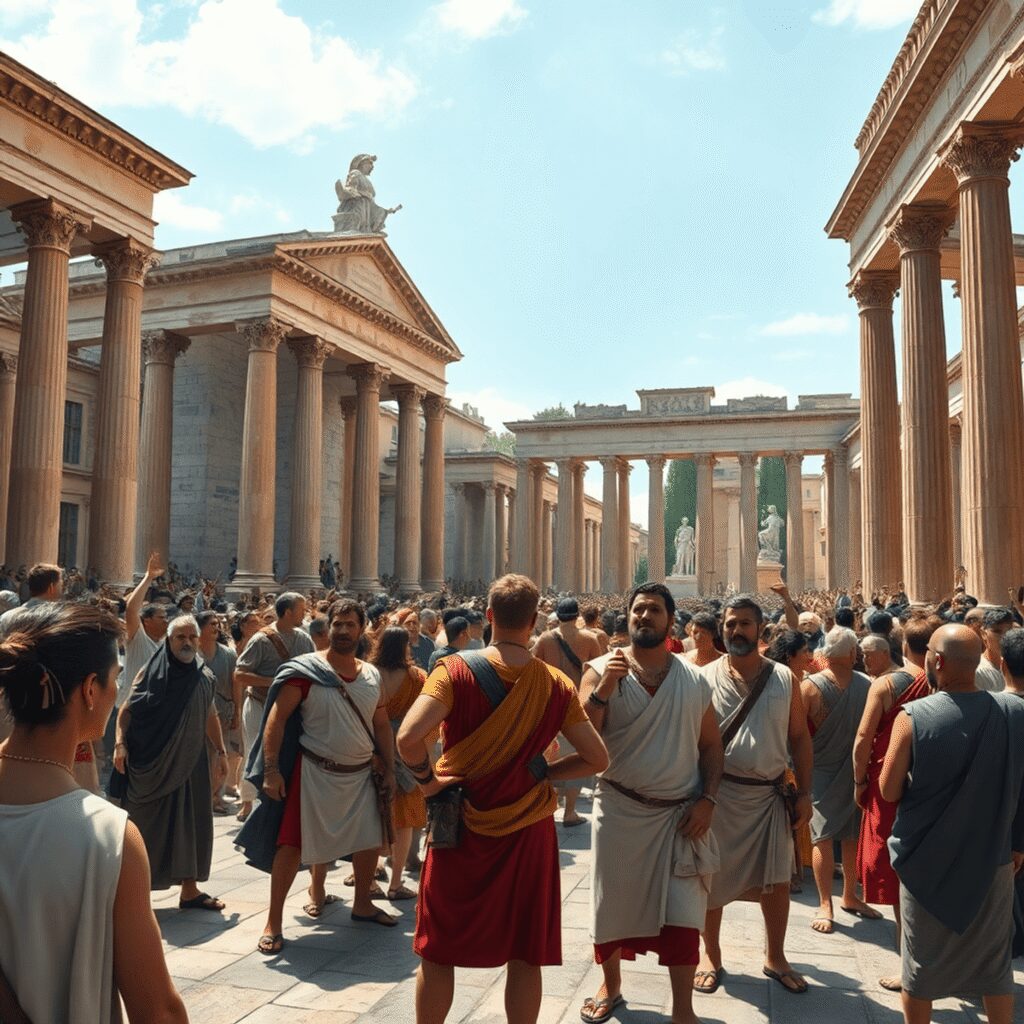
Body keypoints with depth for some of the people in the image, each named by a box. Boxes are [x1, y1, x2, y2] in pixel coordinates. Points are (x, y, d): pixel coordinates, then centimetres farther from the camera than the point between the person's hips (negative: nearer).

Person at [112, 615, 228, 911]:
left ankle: (189, 890, 20)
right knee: (146, 827, 6)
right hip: (151, 764, -4)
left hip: (190, 764, 4)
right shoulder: (153, 672, -7)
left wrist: (221, 752, 11)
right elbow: (127, 710, -6)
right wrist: (120, 743, -19)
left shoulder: (205, 678, 5)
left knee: (193, 826, 8)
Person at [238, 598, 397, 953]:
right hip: (315, 773, -5)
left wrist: (389, 770, 10)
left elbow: (382, 725, 12)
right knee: (292, 844, -3)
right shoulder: (306, 671, -12)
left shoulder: (372, 675, 4)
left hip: (361, 774, 5)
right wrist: (271, 770, -19)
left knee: (369, 841, 14)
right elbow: (276, 719, -14)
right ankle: (273, 921, 11)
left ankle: (362, 905, 36)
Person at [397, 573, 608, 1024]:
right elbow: (597, 759, -3)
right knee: (525, 955, 14)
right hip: (528, 827, 2)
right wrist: (543, 773, 7)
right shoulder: (555, 683, -5)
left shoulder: (456, 670, -13)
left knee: (438, 951, 15)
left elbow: (408, 738, -27)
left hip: (461, 823, -1)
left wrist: (426, 778, -9)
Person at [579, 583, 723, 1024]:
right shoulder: (603, 670, -5)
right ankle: (611, 986, 36)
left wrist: (707, 800, -5)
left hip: (682, 813, 1)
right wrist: (602, 690, -26)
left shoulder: (695, 680, 2)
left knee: (681, 913, 0)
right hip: (620, 810, 0)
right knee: (613, 904, 12)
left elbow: (711, 745, 7)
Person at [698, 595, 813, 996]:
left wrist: (804, 793, 1)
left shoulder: (784, 679, 2)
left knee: (776, 879, 10)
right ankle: (711, 955, 28)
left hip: (770, 793, 2)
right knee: (712, 877, 9)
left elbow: (799, 737, 6)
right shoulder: (707, 678, -4)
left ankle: (775, 957, 31)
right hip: (719, 792, -2)